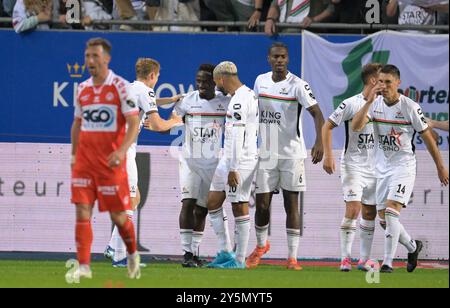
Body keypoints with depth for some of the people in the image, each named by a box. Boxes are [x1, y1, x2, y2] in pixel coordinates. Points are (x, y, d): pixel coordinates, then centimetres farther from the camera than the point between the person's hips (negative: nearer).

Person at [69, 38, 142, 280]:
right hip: (84, 161, 4)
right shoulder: (82, 89, 10)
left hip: (112, 162, -4)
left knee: (118, 215, 4)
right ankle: (83, 267, -7)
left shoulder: (120, 87, -7)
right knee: (82, 212, -7)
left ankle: (133, 255, 30)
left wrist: (122, 150, -24)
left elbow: (134, 123, -10)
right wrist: (73, 154, 16)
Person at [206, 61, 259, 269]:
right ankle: (225, 252, 15)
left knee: (239, 208, -4)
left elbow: (238, 137, -22)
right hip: (228, 159, 11)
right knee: (213, 203, 13)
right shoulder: (249, 95, 15)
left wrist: (233, 169, -22)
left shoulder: (239, 100, -17)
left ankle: (239, 260, 0)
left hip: (240, 162, -11)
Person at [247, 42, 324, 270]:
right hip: (266, 154, 3)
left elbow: (317, 113, -18)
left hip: (292, 153, -3)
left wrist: (319, 142, -33)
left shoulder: (297, 85, -10)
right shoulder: (260, 81, 5)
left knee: (291, 204, -2)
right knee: (262, 204, 4)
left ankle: (292, 257, 1)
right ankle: (261, 245, 31)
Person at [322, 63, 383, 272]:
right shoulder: (351, 104, -11)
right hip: (353, 166, -5)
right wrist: (328, 155, -14)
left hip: (375, 168, 5)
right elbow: (327, 126, -6)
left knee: (370, 213, 8)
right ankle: (345, 257, -10)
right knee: (353, 209, -16)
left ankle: (364, 259, 16)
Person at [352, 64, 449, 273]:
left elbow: (427, 136, -3)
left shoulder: (410, 107, -12)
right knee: (384, 217, 8)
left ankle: (388, 262, -19)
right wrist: (369, 101, -26)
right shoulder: (376, 105, -2)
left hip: (403, 166, -5)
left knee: (391, 211, -20)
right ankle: (413, 247, 33)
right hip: (383, 167, 5)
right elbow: (356, 127, -16)